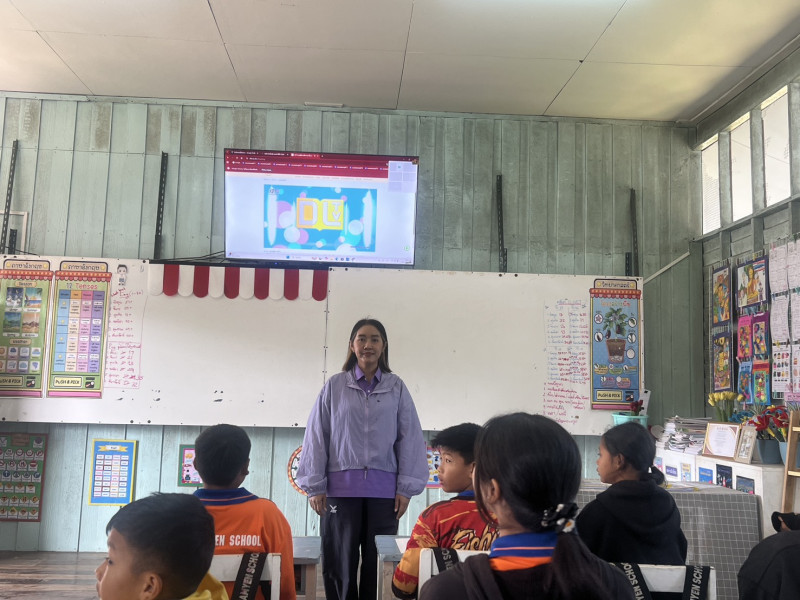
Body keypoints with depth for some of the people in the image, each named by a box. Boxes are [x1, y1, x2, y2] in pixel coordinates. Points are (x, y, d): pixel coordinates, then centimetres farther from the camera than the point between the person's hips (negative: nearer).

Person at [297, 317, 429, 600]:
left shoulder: (396, 388, 3)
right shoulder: (334, 387, 3)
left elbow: (410, 439, 2)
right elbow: (316, 437, 3)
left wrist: (406, 488, -2)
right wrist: (314, 486, 0)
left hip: (383, 490, 0)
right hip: (341, 488, 0)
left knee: (378, 564, 6)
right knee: (340, 565, 6)